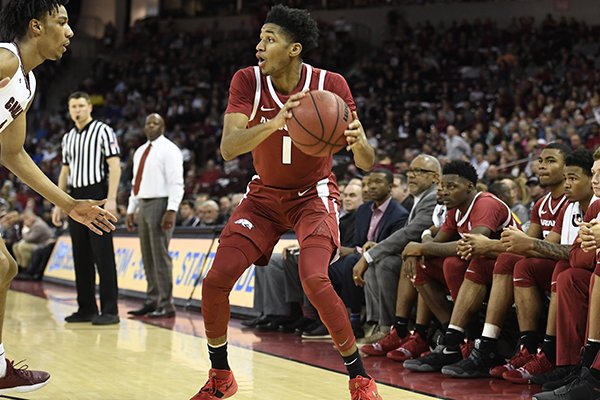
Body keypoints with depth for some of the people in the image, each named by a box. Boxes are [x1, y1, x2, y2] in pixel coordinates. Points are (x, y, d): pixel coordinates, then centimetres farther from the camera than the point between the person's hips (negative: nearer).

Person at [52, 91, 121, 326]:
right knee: (81, 256, 7)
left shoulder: (103, 131, -3)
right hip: (75, 199, 7)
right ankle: (86, 308, 12)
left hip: (97, 196, -7)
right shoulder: (68, 138, 17)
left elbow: (114, 166, -10)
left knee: (102, 254, -8)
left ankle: (110, 310, -6)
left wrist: (111, 199, -18)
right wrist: (58, 205, 15)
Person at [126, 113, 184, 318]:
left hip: (160, 205, -8)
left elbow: (176, 183, -13)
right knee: (147, 257, 9)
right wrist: (131, 210, 16)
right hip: (143, 205, 8)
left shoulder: (169, 149, -6)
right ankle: (152, 301, 15)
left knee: (160, 255, -9)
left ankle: (166, 305, -6)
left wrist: (171, 211, -21)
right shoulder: (140, 151, 18)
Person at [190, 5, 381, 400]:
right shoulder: (248, 81, -15)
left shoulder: (330, 84, -18)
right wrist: (275, 122, -45)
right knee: (215, 282, -6)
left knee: (314, 279, -27)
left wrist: (358, 142, -40)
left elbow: (367, 163, -15)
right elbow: (228, 147, -28)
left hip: (313, 193, -3)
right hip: (265, 194, 3)